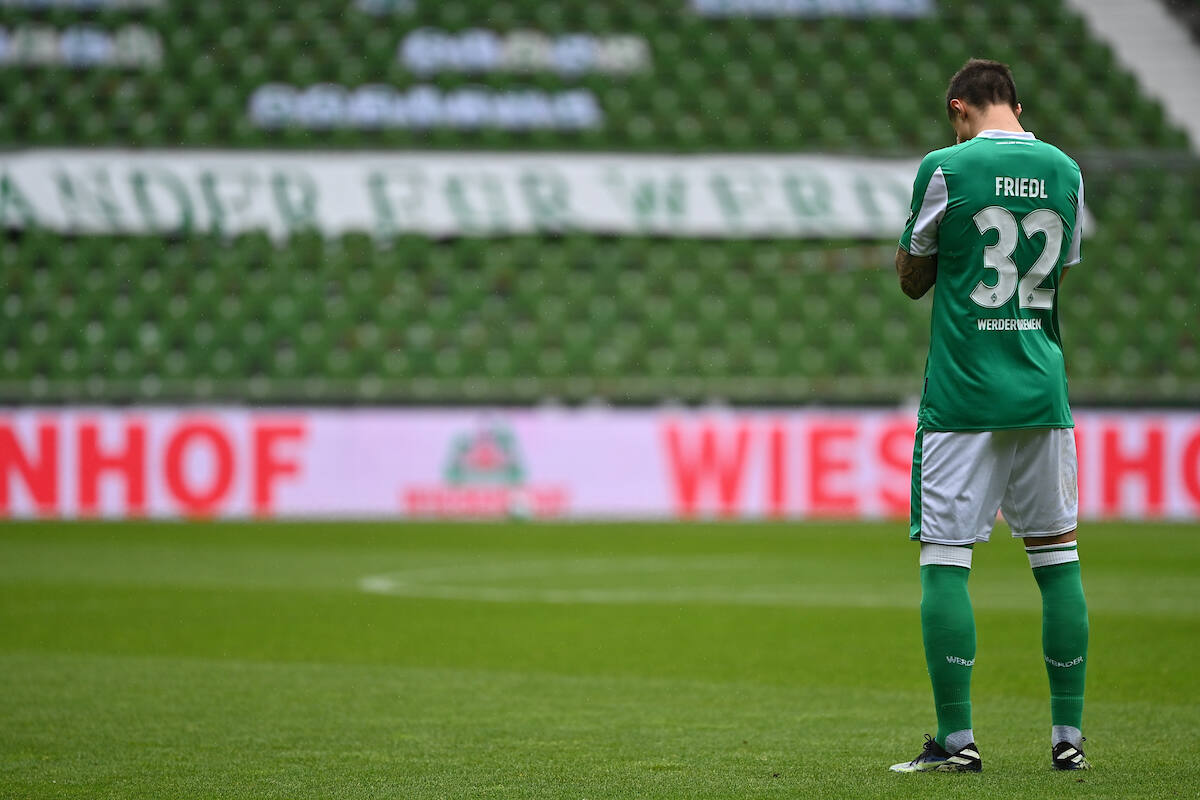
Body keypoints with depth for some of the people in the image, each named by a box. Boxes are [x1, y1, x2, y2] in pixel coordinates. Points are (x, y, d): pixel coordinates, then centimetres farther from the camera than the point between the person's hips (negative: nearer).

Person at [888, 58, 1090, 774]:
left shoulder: (946, 169, -6)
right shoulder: (1064, 170, 7)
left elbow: (912, 278, 5)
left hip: (962, 394, -4)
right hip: (1042, 393, 4)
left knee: (945, 559, 0)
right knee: (1057, 553, 10)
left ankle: (957, 738, -4)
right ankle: (1068, 735, 11)